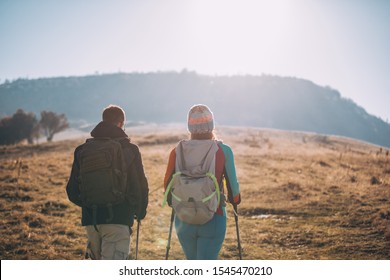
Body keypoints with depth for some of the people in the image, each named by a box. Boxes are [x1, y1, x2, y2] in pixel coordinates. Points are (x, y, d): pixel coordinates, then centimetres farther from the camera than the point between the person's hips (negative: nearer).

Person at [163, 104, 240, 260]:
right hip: (213, 219, -2)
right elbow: (232, 183, -2)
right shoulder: (223, 151, -7)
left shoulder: (177, 151, -3)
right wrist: (235, 200, 21)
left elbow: (167, 183, 4)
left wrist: (173, 201, 26)